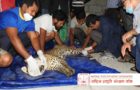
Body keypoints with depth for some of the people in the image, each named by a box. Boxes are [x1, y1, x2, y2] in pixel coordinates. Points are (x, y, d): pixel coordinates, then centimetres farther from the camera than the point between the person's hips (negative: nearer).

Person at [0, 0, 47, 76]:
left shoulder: (29, 20, -5)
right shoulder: (11, 15, -30)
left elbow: (33, 37, -13)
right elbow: (14, 38, -40)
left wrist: (40, 53, -32)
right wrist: (29, 59, -46)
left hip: (7, 40, 9)